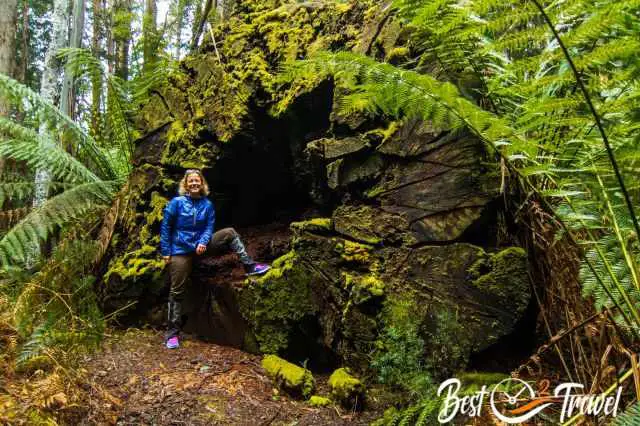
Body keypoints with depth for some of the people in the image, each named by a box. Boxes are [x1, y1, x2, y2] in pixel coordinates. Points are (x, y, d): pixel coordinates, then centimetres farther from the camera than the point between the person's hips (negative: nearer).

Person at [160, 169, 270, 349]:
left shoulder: (207, 205, 1)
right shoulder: (177, 202, -7)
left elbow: (209, 227, 1)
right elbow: (165, 227, -5)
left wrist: (203, 242, -19)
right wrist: (165, 252, -8)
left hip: (200, 245, 3)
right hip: (180, 250, -3)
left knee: (229, 233, -11)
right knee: (177, 292, -2)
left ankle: (249, 265, -16)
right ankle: (173, 332, 6)